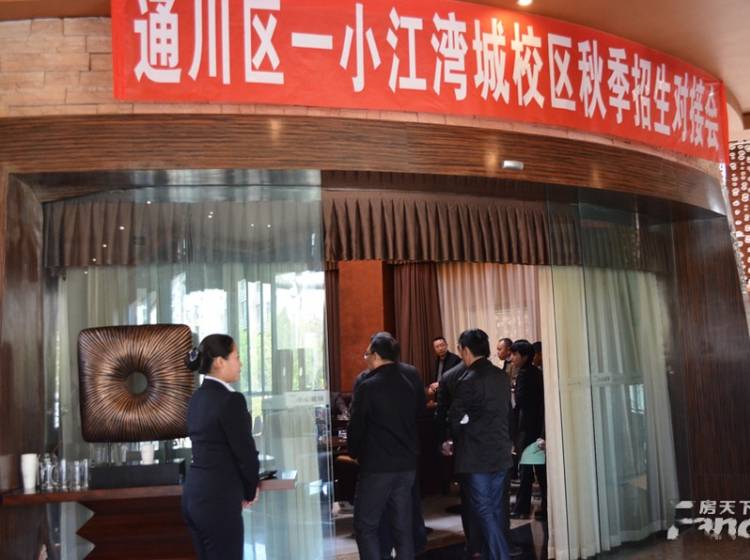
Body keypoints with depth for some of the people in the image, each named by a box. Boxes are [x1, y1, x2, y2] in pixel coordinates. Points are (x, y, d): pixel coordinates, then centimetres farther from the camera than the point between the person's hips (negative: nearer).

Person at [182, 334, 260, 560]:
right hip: (218, 500, -9)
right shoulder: (231, 400, -16)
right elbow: (245, 451, -13)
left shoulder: (197, 398, 10)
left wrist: (242, 489, 10)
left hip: (194, 495, 9)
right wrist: (250, 490, 5)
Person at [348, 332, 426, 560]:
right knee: (403, 526, 12)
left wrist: (354, 451, 9)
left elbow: (357, 426, -8)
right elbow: (420, 411, 9)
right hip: (408, 463, 6)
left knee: (366, 526, 4)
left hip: (377, 465, -6)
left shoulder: (367, 386, -15)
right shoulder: (412, 376, 1)